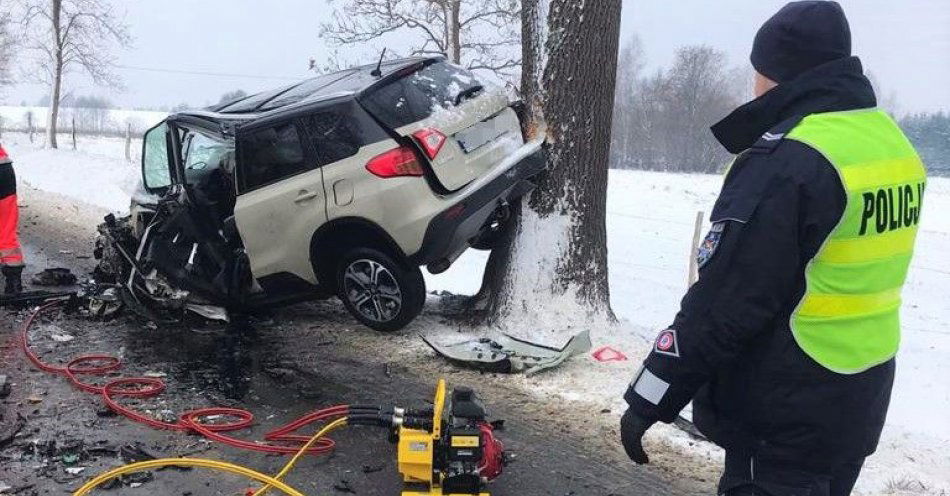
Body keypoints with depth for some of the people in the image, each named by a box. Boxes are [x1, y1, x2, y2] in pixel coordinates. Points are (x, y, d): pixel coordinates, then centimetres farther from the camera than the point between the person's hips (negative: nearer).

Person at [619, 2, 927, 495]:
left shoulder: (788, 162, -23)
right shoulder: (892, 144, 5)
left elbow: (721, 304, -24)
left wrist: (648, 399, -16)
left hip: (783, 416, -9)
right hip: (858, 404, 9)